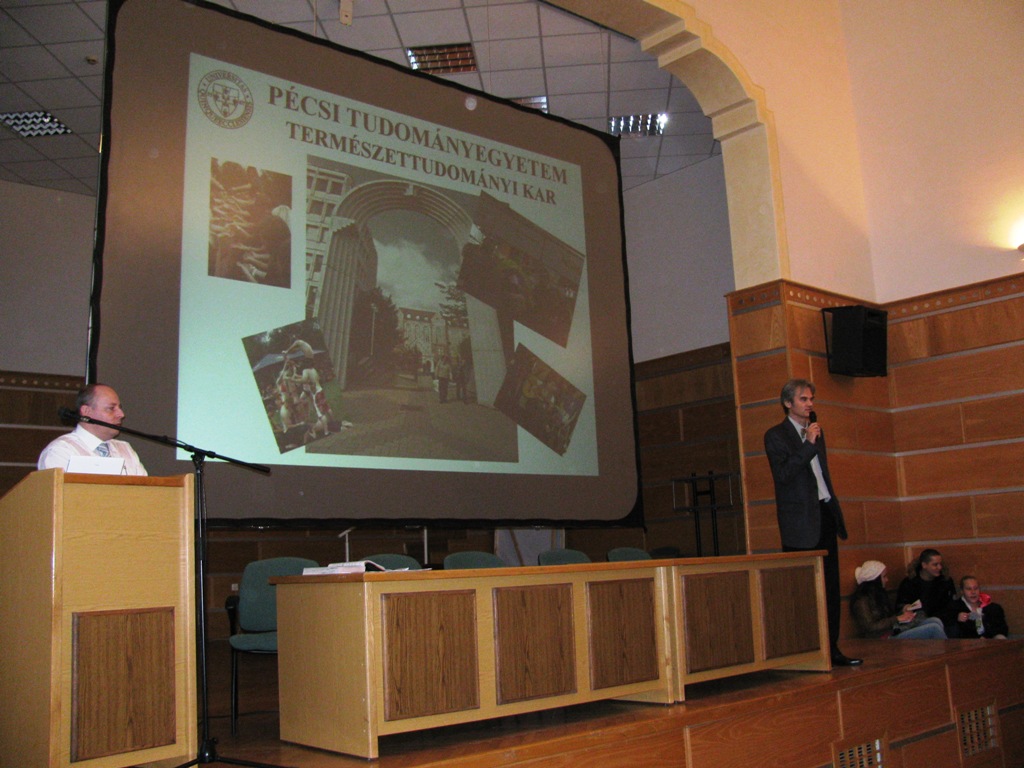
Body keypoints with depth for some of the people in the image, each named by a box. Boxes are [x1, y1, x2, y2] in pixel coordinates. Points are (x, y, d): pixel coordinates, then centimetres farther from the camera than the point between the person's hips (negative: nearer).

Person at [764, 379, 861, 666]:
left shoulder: (815, 430, 17)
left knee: (831, 588, 8)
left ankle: (831, 648, 13)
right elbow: (782, 475, -18)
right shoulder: (775, 436, -5)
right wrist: (808, 445, -21)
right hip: (801, 521, -7)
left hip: (825, 514, 7)